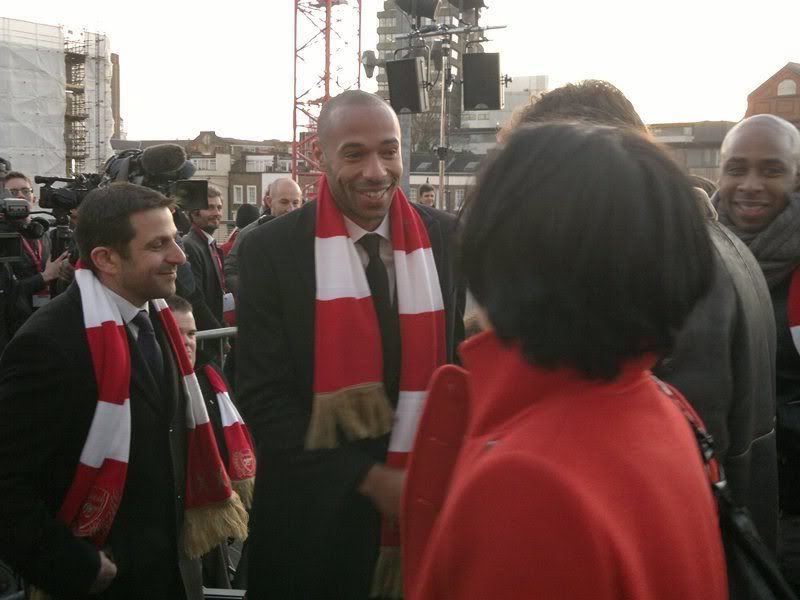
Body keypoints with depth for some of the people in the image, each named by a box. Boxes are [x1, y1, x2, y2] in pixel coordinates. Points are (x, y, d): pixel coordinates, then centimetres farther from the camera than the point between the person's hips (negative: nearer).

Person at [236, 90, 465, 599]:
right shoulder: (273, 250, -8)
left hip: (432, 506, 2)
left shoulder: (447, 240, -1)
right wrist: (369, 479, -15)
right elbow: (264, 397, -10)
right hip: (319, 513, -2)